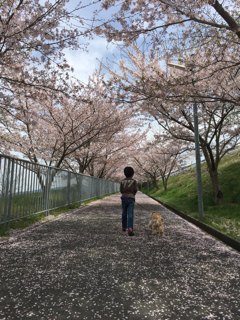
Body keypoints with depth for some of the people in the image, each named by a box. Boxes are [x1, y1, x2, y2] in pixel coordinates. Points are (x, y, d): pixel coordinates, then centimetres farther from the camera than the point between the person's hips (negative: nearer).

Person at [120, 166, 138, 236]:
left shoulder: (122, 181, 6)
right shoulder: (134, 181, 1)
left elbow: (121, 190, 4)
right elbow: (135, 190, 0)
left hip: (124, 197, 2)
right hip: (131, 198, -2)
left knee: (124, 213, 18)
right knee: (130, 214, -7)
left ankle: (124, 227, 30)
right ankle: (130, 228, -22)